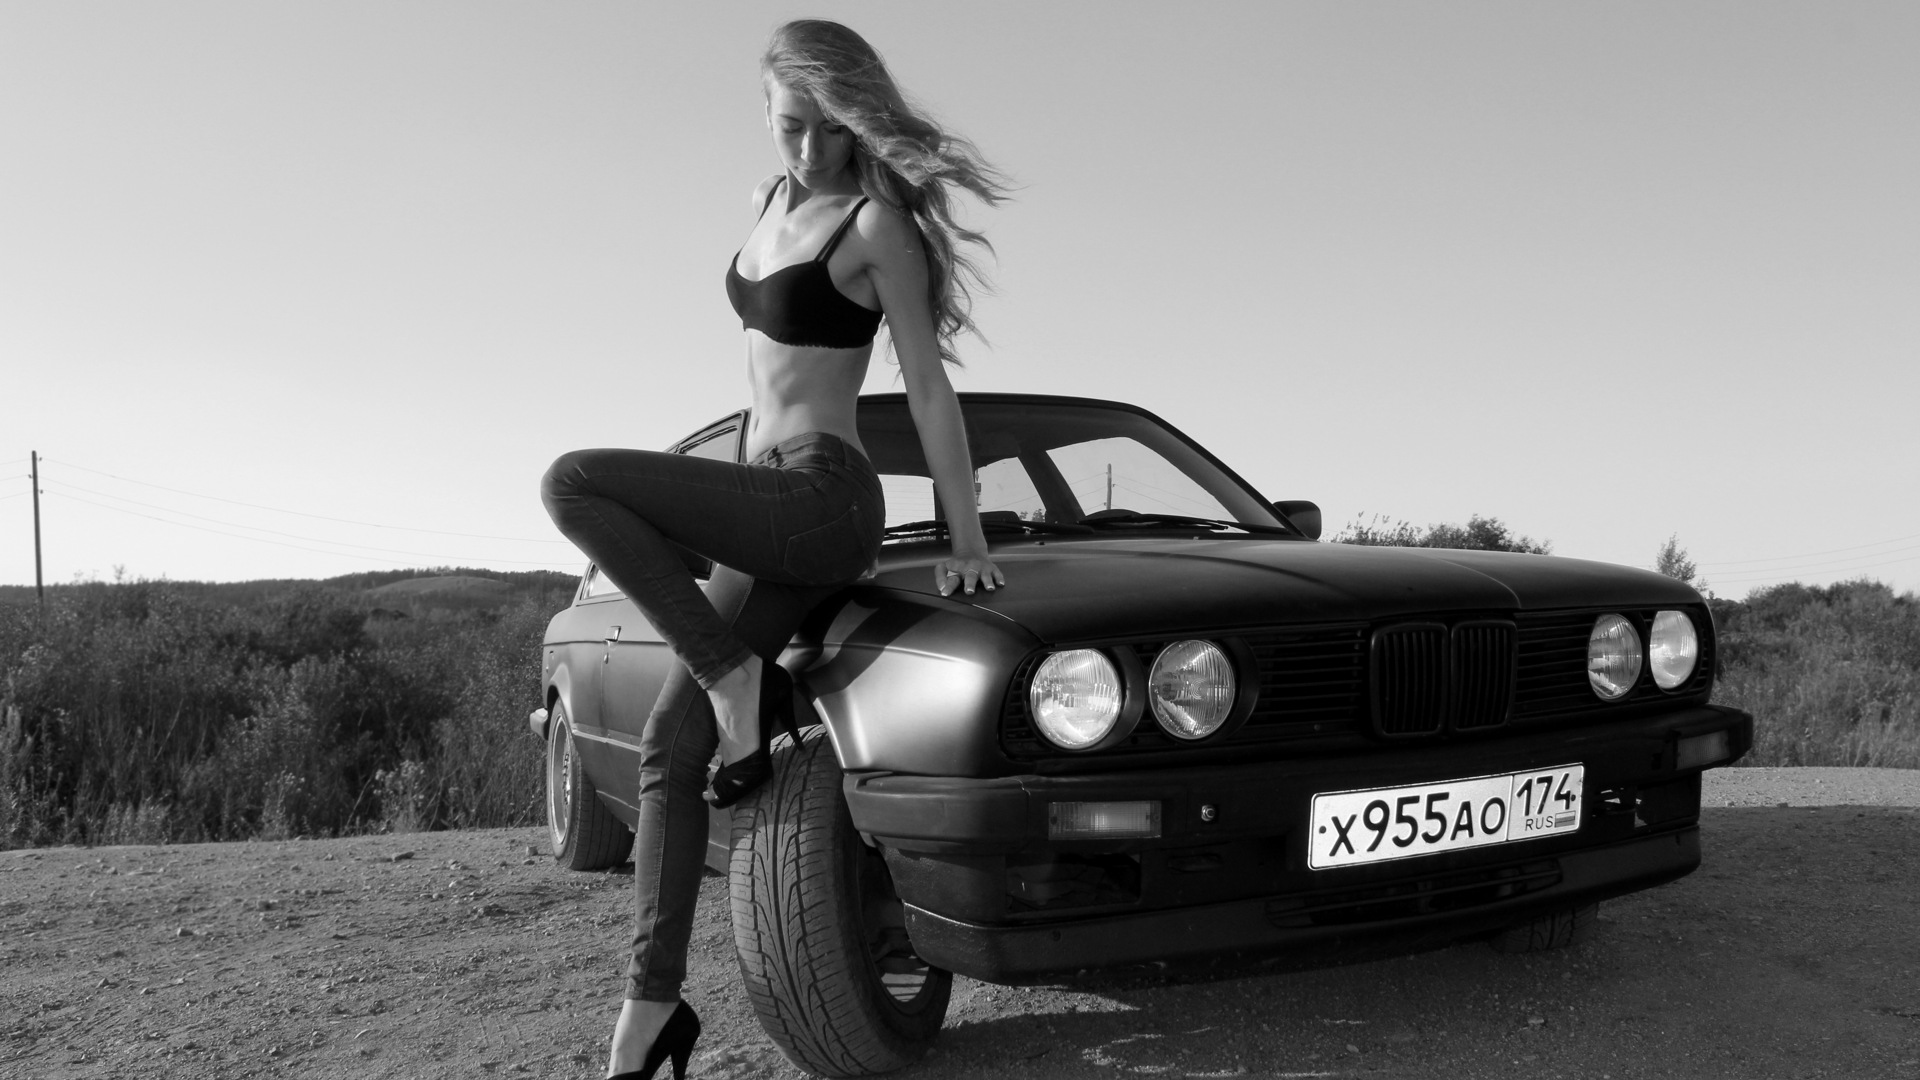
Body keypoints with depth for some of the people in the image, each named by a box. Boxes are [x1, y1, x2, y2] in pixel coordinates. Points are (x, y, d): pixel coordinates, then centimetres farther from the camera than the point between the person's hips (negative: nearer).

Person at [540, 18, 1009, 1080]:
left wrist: (967, 541, -11)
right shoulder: (774, 199, 15)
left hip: (823, 502, -8)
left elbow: (929, 388, -10)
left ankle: (742, 684, -13)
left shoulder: (878, 222, -7)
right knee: (670, 746, 3)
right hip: (767, 511, 8)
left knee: (573, 482, -21)